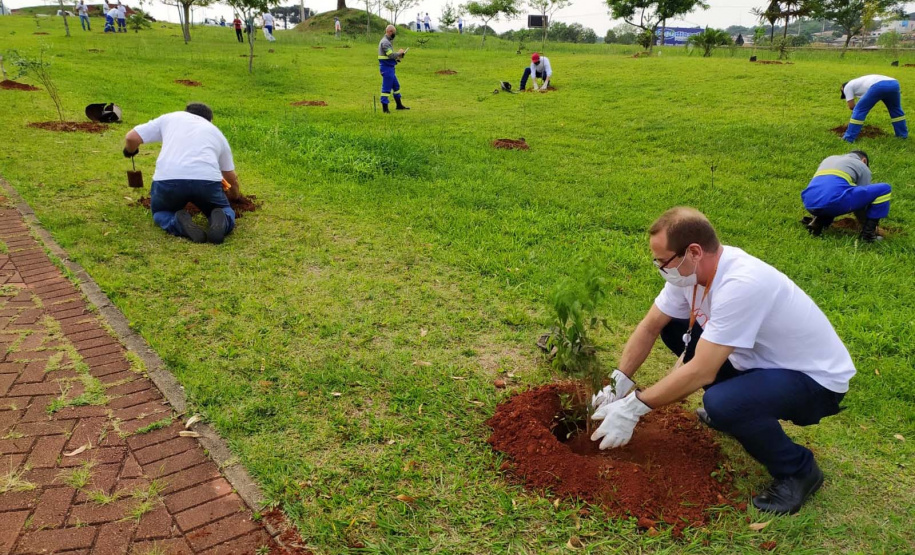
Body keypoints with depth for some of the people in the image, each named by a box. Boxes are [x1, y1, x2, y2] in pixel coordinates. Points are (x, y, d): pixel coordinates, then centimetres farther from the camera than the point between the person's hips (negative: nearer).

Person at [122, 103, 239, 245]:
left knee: (160, 212, 30)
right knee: (224, 211, 27)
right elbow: (232, 179, 37)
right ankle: (221, 223, -10)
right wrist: (235, 197, 58)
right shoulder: (217, 133, 31)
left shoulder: (170, 118, 28)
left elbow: (131, 137, 21)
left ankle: (178, 224, -6)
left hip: (168, 179, 0)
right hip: (207, 179, 0)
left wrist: (130, 151, 45)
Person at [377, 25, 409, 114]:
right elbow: (391, 55, -23)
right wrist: (399, 53, -7)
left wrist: (398, 56, 6)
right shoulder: (385, 42, -17)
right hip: (386, 67, -11)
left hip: (390, 68, 11)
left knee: (396, 85, 17)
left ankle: (399, 105, 27)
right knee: (386, 87, -7)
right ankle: (385, 108, -3)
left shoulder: (387, 41, 16)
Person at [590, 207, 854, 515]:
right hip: (763, 360, 8)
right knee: (671, 326, 1)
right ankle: (729, 406, 16)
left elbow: (701, 372, -34)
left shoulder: (740, 284, -34)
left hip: (816, 380, -8)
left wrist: (632, 409, -27)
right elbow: (649, 328, -1)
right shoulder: (692, 268, -10)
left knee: (721, 404, -35)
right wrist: (617, 385, -11)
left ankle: (798, 470, -5)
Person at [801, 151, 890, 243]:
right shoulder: (863, 167, 23)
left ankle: (817, 222, 13)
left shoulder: (829, 159, 38)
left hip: (810, 204, 6)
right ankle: (868, 233, 10)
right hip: (835, 201, -6)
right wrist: (865, 225, 39)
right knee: (884, 189, 12)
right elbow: (862, 201, 25)